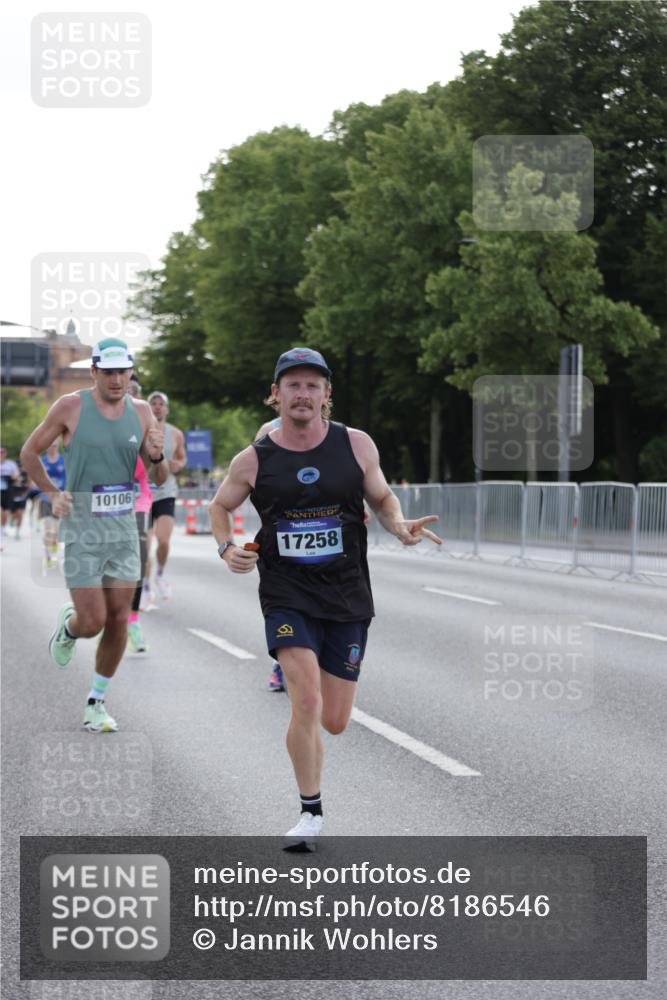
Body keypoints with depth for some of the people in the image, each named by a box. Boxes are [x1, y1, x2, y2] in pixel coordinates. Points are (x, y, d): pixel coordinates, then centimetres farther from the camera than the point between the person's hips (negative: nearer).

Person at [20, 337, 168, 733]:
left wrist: (157, 456, -14)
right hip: (83, 527, -4)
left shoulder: (141, 412, 3)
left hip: (124, 526, 4)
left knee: (118, 619, 3)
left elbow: (159, 478, 7)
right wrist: (53, 493, -5)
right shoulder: (71, 407, -7)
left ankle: (97, 702, 18)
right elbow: (30, 453, 5)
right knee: (92, 622, -7)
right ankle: (68, 625, 31)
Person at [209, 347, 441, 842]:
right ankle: (311, 813, -2)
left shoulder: (356, 445, -1)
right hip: (287, 596, -2)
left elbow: (382, 497, 14)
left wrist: (400, 525, -7)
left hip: (347, 598, 2)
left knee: (334, 722, 5)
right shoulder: (253, 460, -2)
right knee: (307, 703, -19)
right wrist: (227, 549, -3)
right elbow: (220, 506, 15)